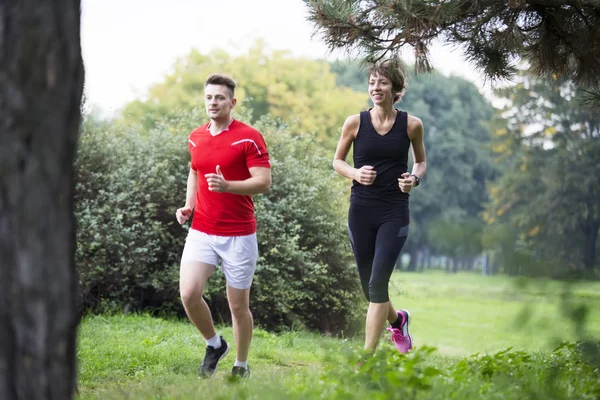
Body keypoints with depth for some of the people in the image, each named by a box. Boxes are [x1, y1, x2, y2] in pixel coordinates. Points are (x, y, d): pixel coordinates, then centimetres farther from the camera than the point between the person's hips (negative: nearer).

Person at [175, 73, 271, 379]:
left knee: (238, 305, 5)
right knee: (188, 293, -13)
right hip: (201, 231, 4)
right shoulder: (196, 138, 9)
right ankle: (214, 344, 12)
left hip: (239, 235, -4)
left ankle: (241, 366, 24)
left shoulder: (249, 138, -8)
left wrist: (227, 186, -29)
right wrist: (188, 206, 10)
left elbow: (264, 182, -14)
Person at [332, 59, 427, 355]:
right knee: (368, 286, 11)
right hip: (361, 210, 2)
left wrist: (415, 178, -7)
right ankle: (397, 319, 44)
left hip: (394, 212, -2)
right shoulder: (355, 123, -2)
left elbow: (421, 161, 14)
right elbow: (337, 161, 9)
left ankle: (367, 358, -8)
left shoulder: (411, 125, -2)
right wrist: (355, 173, -12)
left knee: (378, 284, -12)